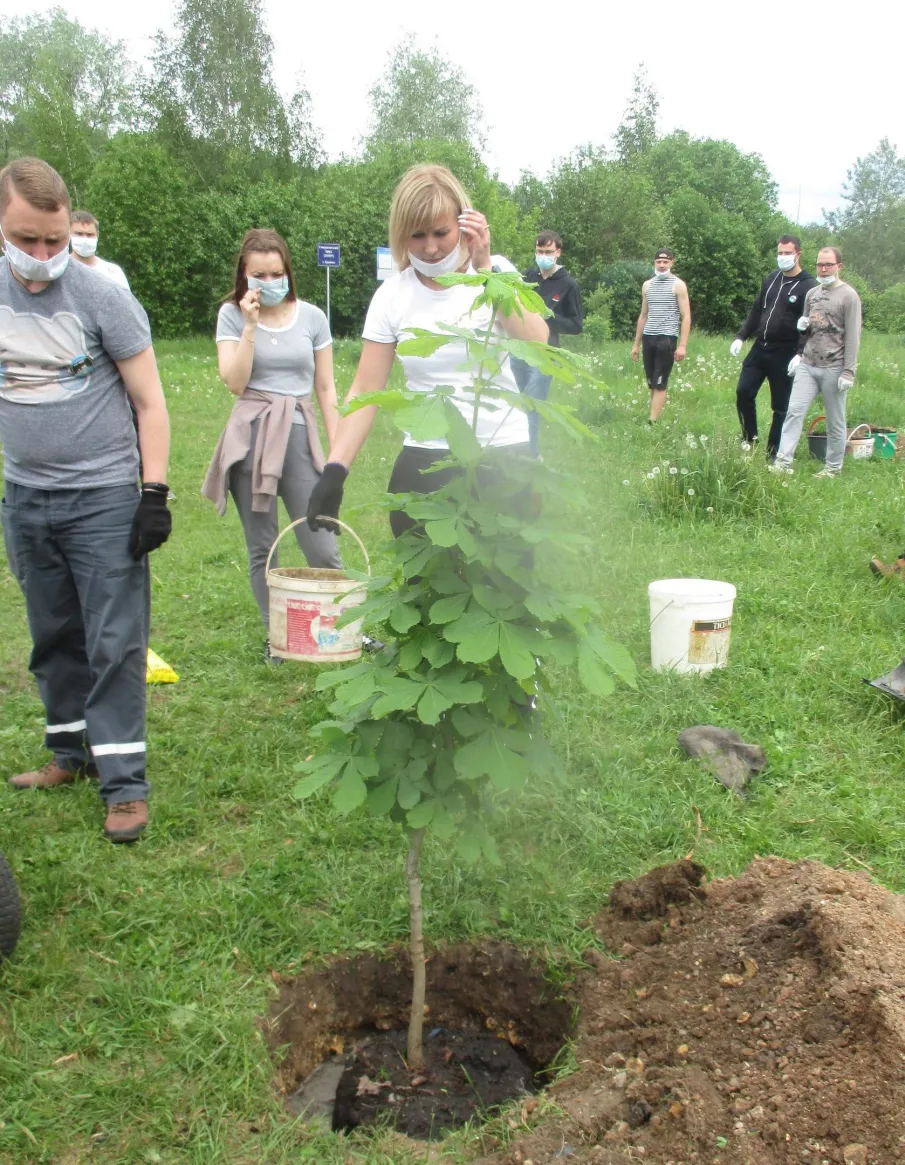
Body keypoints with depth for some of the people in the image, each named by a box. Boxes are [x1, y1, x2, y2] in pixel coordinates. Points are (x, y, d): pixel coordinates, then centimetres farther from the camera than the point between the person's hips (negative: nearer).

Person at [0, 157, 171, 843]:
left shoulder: (104, 299, -8)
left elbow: (149, 402, -6)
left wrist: (154, 493, -12)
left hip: (103, 497, -5)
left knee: (115, 644, -1)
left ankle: (125, 783, 7)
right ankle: (72, 753, 31)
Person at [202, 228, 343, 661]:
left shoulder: (311, 317, 7)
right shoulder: (232, 315, 5)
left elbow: (326, 389, 10)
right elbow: (234, 382, -6)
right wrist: (251, 325, -11)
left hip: (300, 435, 0)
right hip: (251, 437, 0)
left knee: (321, 547, -4)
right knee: (261, 548, 6)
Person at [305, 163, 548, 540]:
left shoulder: (495, 272, -1)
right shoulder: (392, 296, 0)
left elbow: (536, 340, -18)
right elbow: (365, 391, -1)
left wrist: (484, 266, -22)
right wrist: (334, 471, -11)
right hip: (425, 464, 1)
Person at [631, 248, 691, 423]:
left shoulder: (678, 285, -1)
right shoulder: (647, 285, 14)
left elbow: (686, 317, -5)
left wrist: (682, 345, -14)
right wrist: (636, 344, 17)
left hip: (667, 338, -5)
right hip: (648, 338, 5)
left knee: (660, 384, -9)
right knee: (651, 384, 5)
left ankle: (652, 422, -12)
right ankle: (654, 417, 8)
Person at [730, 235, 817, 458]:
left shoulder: (808, 286, -9)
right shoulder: (770, 279, 10)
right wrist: (741, 337, 10)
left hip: (785, 354, -6)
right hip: (759, 348, 6)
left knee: (781, 406, 2)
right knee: (743, 392, 2)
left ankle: (773, 453, 10)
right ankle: (749, 439, 18)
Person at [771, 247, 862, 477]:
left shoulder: (848, 296, -4)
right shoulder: (812, 293, 14)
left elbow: (853, 337, -9)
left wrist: (848, 371, -14)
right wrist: (800, 354, 10)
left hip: (833, 369, -5)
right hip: (807, 365, 5)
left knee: (835, 422, 3)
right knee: (794, 412, -6)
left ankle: (833, 467, 13)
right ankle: (783, 462, -7)